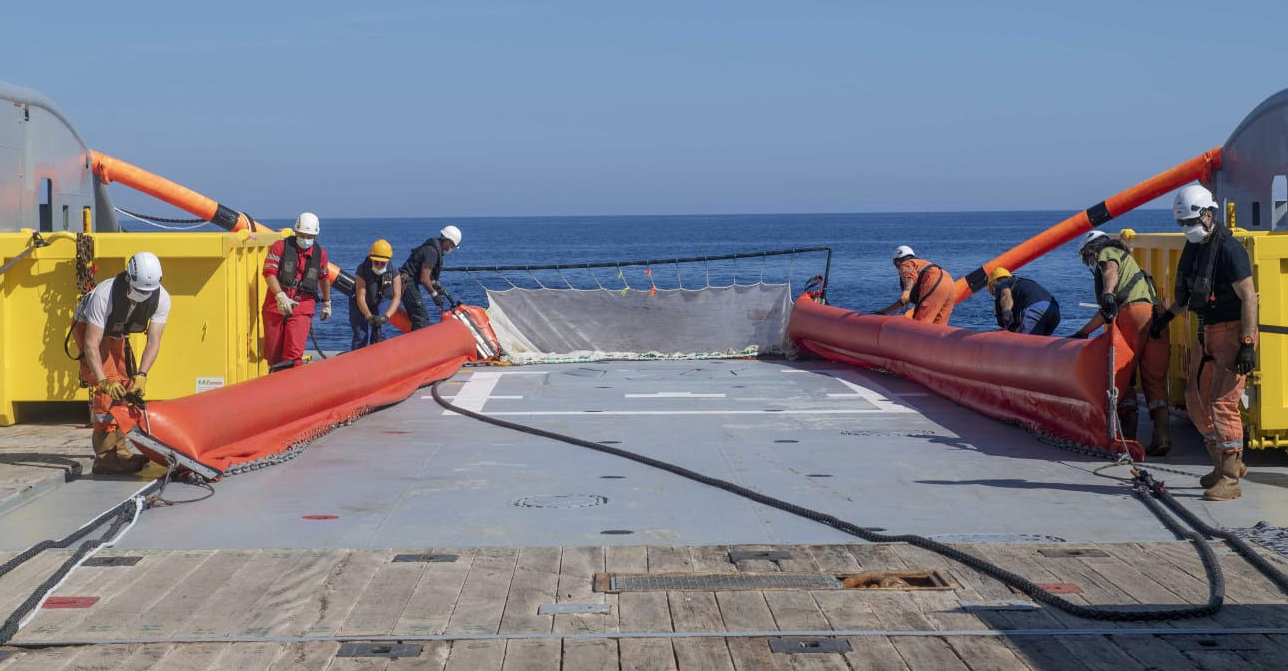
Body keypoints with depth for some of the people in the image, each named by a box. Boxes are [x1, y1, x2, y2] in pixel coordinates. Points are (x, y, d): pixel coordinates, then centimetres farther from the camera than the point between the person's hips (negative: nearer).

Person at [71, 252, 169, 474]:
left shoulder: (161, 298, -26)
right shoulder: (105, 295, -40)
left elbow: (154, 341, -27)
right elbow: (91, 344, -39)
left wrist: (141, 375, -40)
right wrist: (103, 381, -48)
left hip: (116, 334, 6)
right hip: (88, 328, -6)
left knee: (125, 387, 5)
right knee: (107, 390, -20)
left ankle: (119, 450, 16)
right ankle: (106, 456, -22)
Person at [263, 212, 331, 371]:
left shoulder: (320, 254, 9)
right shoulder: (280, 247, 0)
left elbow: (323, 278, 25)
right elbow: (269, 272, -9)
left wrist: (327, 303, 33)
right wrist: (280, 297, -21)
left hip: (302, 306, 0)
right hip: (275, 305, 0)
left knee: (294, 351, -17)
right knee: (273, 351, 5)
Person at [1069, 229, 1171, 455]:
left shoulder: (1107, 253, 17)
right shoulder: (1125, 258, 41)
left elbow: (1111, 270, -10)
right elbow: (1106, 313, 44)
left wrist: (1107, 293, -30)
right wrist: (1082, 333, 51)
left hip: (1134, 310, -7)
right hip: (1156, 316, 7)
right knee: (1155, 380, 3)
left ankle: (1128, 434, -6)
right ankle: (1162, 436, -9)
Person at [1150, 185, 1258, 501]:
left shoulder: (1228, 248, -18)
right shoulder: (1193, 246, 9)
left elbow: (1248, 297, -20)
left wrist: (1247, 345, -23)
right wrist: (1167, 316, 27)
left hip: (1232, 332, -9)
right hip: (1207, 332, 9)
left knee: (1223, 403, -11)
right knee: (1197, 400, 11)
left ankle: (1230, 480, -6)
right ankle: (1228, 463, 25)